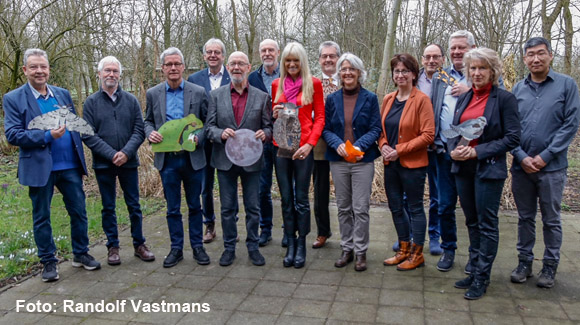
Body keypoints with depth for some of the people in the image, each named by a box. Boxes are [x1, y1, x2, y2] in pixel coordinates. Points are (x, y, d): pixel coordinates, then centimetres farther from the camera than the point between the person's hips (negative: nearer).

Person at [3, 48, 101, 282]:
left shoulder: (63, 94, 9)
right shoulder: (13, 99, -3)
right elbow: (12, 135, -10)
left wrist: (81, 158, 9)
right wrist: (47, 136, -21)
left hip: (70, 166, 4)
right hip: (40, 168, -3)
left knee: (79, 212, 10)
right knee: (41, 218, 9)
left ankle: (81, 254, 26)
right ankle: (48, 262, 23)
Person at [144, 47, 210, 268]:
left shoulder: (198, 92, 0)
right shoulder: (153, 94, 5)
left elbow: (207, 122, 3)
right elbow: (148, 121, 13)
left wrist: (198, 138, -15)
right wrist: (150, 133, -9)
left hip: (193, 157, -1)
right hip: (167, 159, 1)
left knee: (195, 206, 10)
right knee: (172, 208, 10)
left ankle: (197, 246, 24)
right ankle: (176, 248, 23)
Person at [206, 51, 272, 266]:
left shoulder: (262, 97, 2)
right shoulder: (216, 95, 3)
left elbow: (268, 127, 4)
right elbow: (209, 126, 2)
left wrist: (264, 133, -19)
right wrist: (221, 133, -19)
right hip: (225, 160, 1)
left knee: (253, 207, 8)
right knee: (227, 208, 10)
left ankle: (253, 247, 24)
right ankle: (229, 248, 24)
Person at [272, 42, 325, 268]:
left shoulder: (314, 83, 1)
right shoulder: (276, 85, 11)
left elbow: (320, 117, 0)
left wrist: (310, 143, -11)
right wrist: (273, 114, -5)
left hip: (303, 147, -3)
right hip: (281, 146, 3)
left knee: (301, 198, 1)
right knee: (286, 198, 8)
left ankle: (301, 244, 15)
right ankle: (290, 243, 19)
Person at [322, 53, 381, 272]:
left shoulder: (370, 98, 0)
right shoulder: (332, 99, 7)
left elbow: (376, 129, -2)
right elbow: (326, 129, 5)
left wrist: (360, 145, -19)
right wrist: (337, 144, -14)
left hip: (363, 160, -2)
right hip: (338, 160, 3)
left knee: (361, 208, -2)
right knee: (343, 208, 10)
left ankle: (361, 252, 11)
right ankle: (347, 249, 23)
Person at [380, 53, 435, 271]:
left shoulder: (421, 100, -10)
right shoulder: (388, 99, 8)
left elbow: (428, 135, -15)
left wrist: (399, 150, -18)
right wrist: (383, 145, -5)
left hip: (412, 164, -6)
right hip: (390, 163, 6)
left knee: (415, 208, 5)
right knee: (395, 207, 14)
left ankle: (417, 254, 20)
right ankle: (404, 249, 31)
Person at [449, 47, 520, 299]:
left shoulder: (504, 98, -7)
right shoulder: (464, 98, 10)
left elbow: (512, 138, -11)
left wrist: (477, 151, -17)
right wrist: (454, 150, -7)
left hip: (489, 169, -6)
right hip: (463, 168, 6)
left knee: (487, 224, 4)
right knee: (472, 222, 15)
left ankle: (482, 278, 15)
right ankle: (475, 271, 28)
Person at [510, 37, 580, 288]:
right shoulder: (518, 89, 7)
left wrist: (545, 156, -13)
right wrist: (522, 156, -9)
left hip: (552, 167, -2)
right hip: (521, 166, 3)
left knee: (551, 219, 8)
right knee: (525, 217, 12)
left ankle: (550, 265, 23)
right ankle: (524, 262, 25)